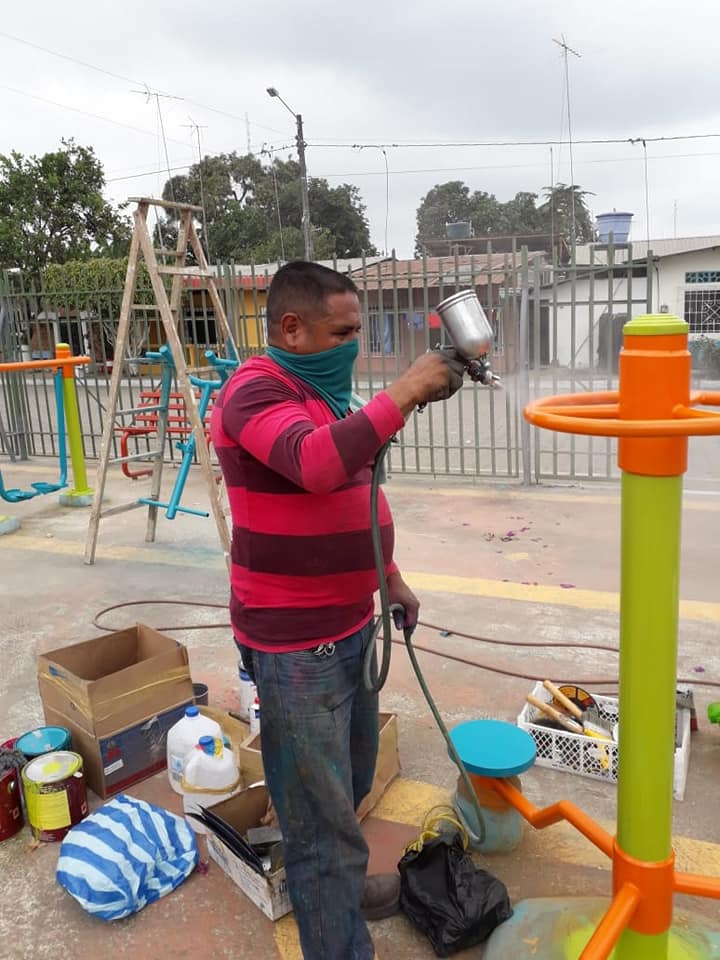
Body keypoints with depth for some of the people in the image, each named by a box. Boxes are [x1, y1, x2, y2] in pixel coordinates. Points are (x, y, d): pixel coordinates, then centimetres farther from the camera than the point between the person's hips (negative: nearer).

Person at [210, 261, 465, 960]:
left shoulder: (322, 388, 14)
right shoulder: (257, 390, -16)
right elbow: (316, 463, -38)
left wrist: (390, 579, 22)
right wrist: (405, 392, -33)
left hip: (348, 624, 10)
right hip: (297, 646, -10)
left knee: (350, 779, 25)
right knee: (322, 813, 0)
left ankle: (335, 887, 48)